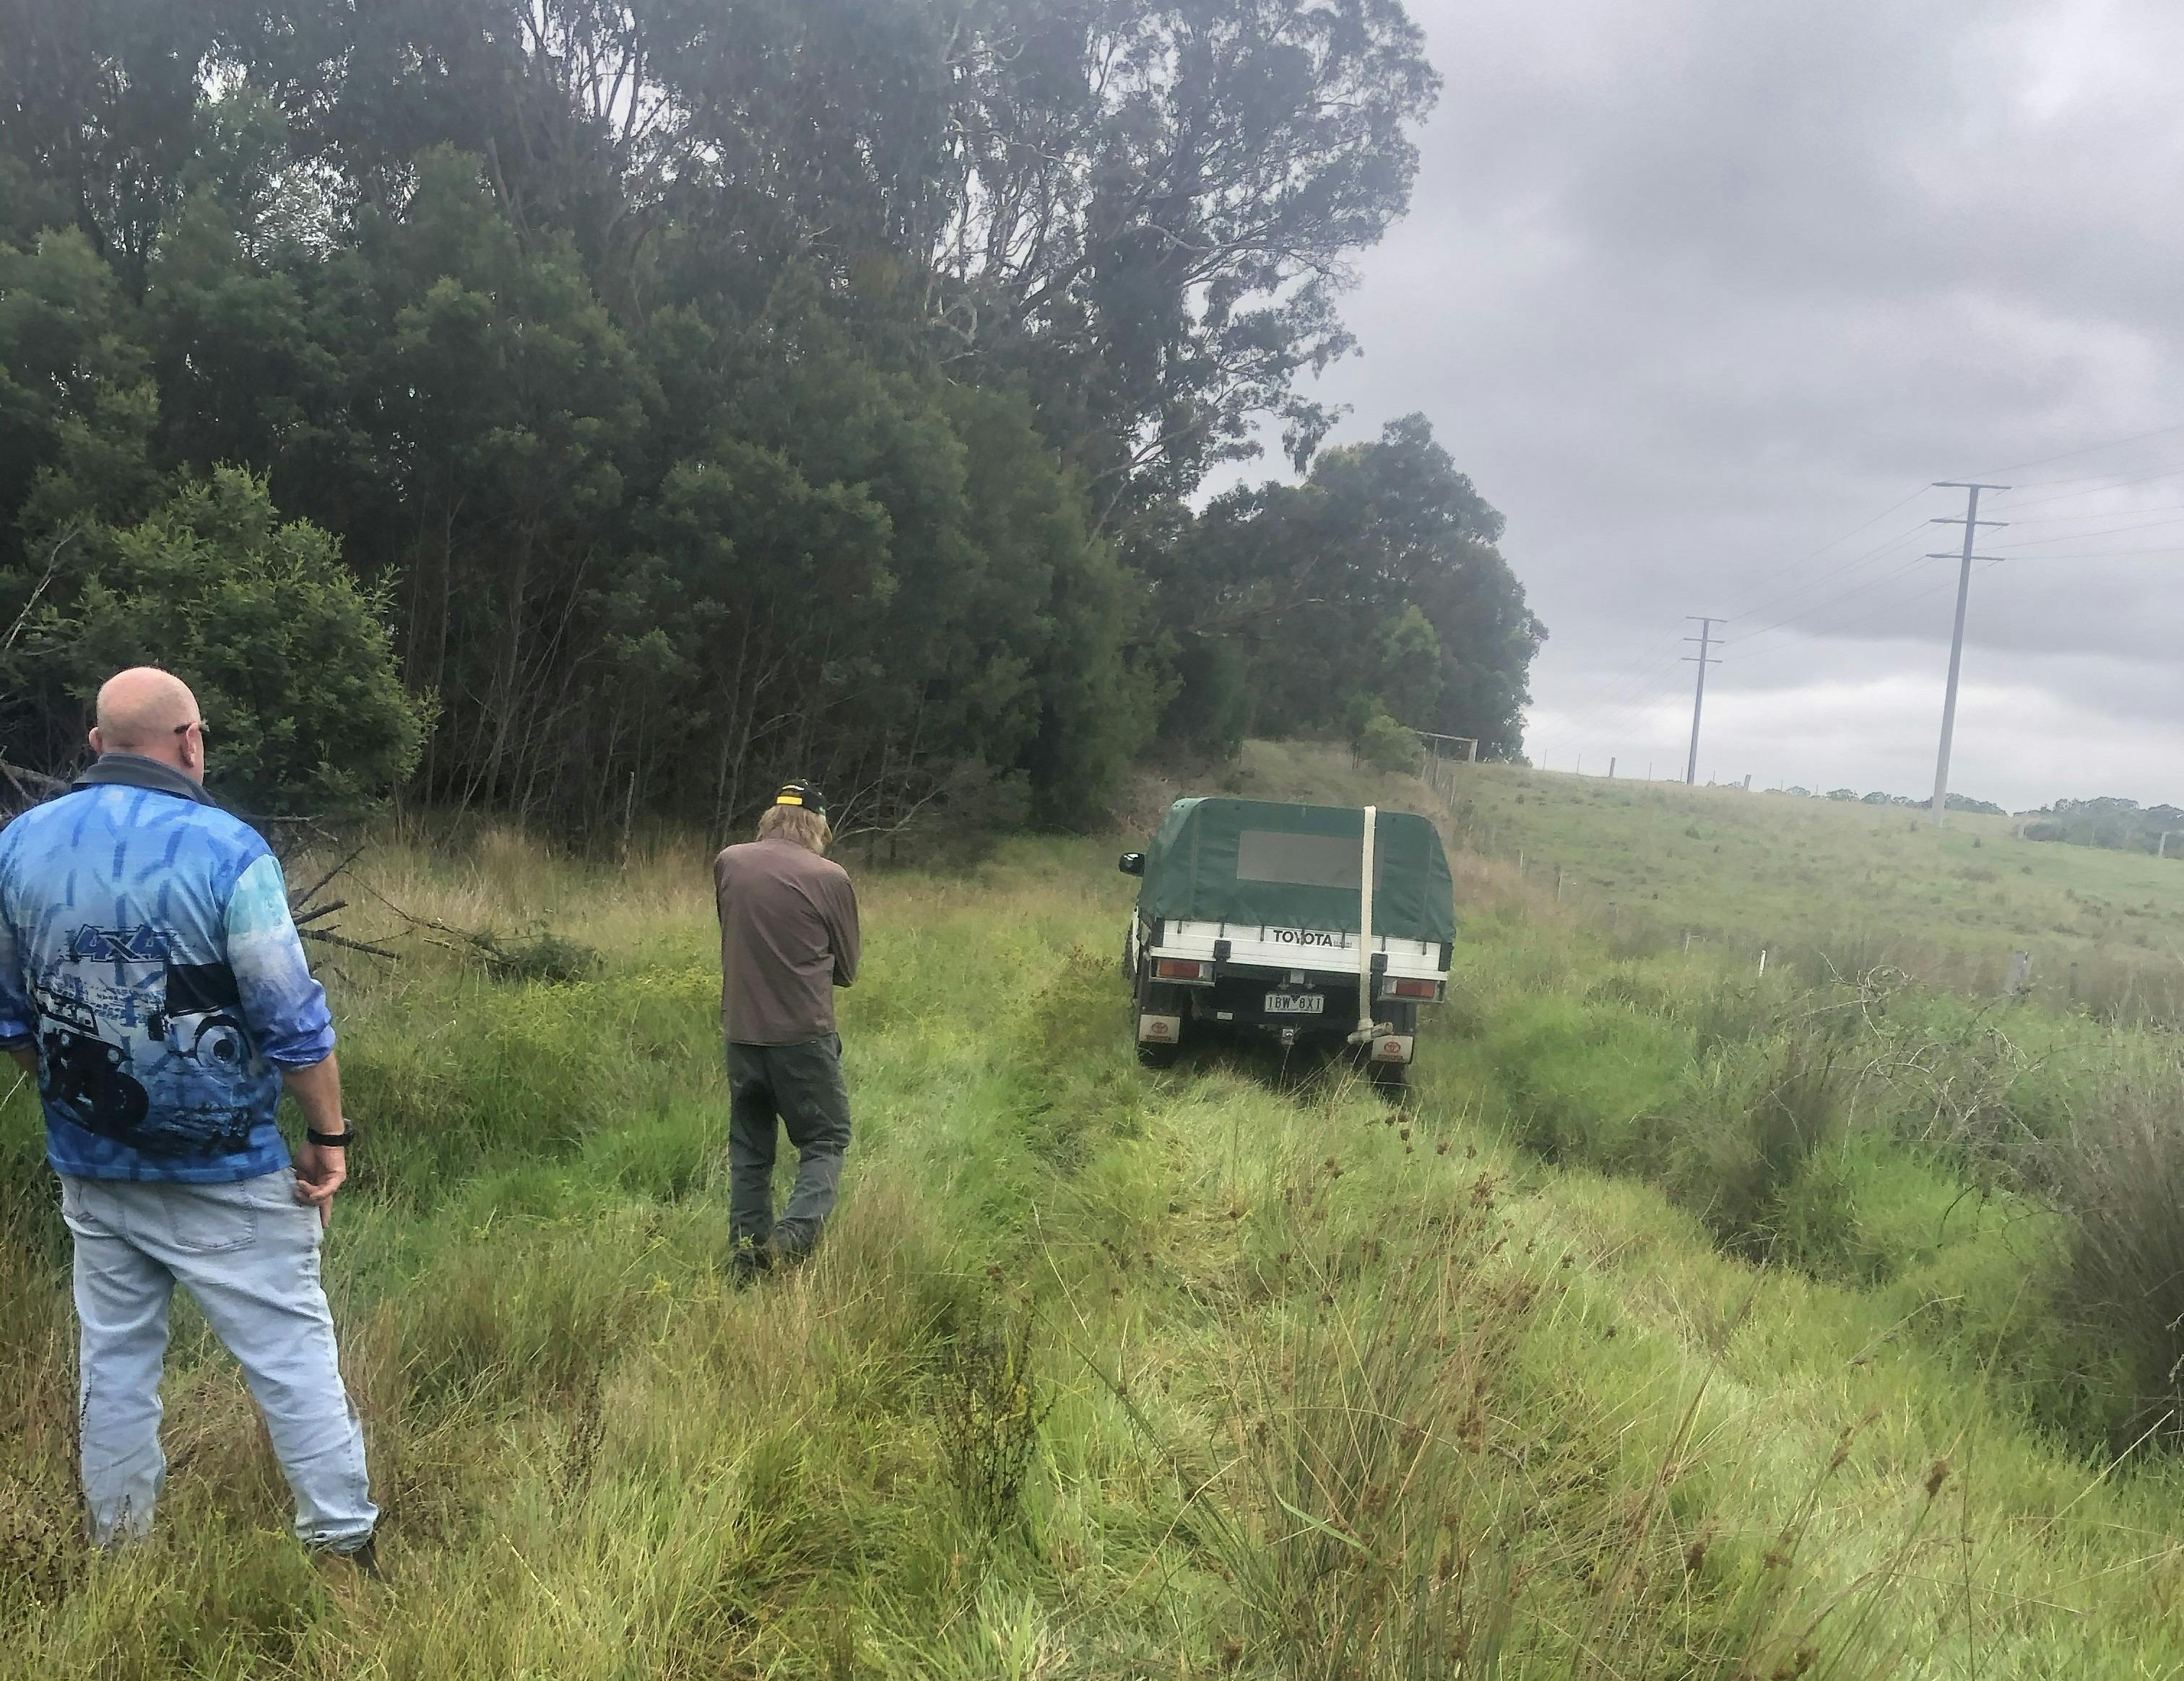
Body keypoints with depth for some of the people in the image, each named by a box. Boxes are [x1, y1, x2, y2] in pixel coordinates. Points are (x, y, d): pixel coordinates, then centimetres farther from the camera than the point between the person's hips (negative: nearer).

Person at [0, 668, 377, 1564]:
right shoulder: (224, 847, -18)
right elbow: (293, 1020, -16)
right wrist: (329, 1136, -5)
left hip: (91, 1165, 6)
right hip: (222, 1168, -5)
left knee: (114, 1354, 18)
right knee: (292, 1353, 4)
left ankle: (118, 1546, 30)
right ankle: (346, 1548, 11)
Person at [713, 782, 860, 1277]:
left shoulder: (727, 863, 1)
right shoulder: (830, 878, -10)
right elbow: (847, 969, 2)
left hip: (741, 1029, 4)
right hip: (804, 1031, -4)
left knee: (749, 1145, 16)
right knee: (826, 1139, 9)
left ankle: (748, 1253, 19)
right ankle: (795, 1232, -11)